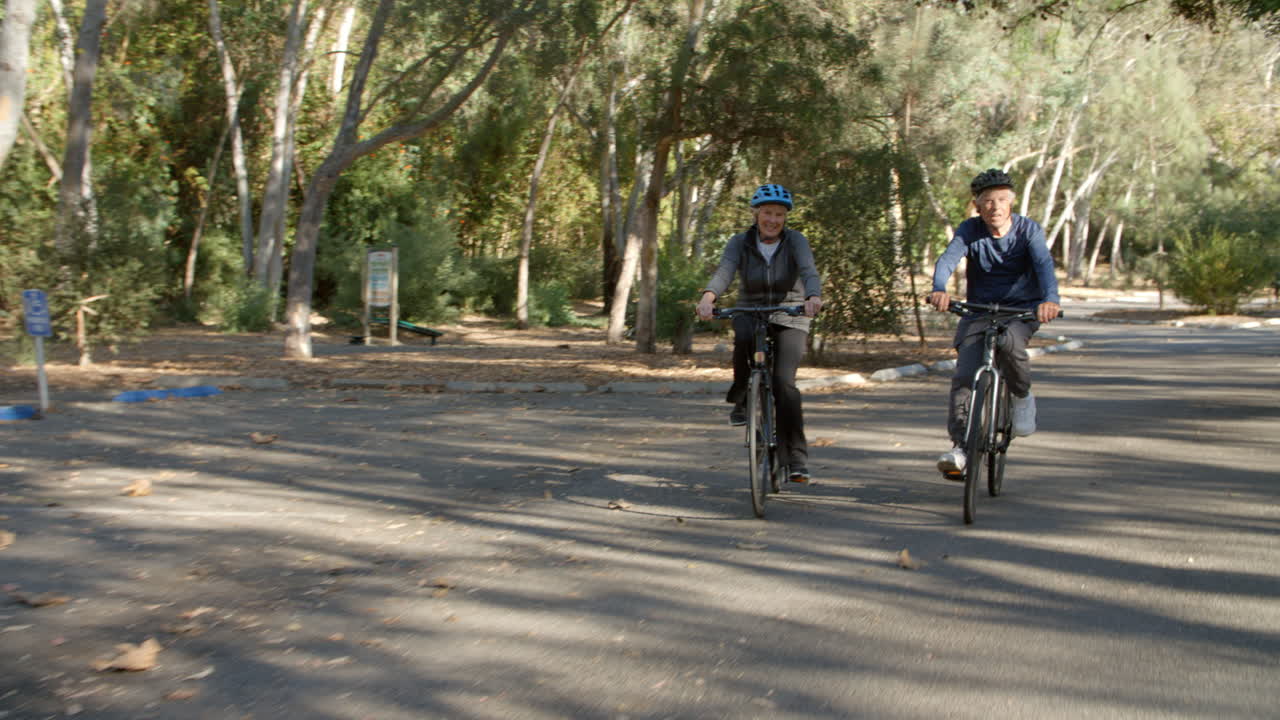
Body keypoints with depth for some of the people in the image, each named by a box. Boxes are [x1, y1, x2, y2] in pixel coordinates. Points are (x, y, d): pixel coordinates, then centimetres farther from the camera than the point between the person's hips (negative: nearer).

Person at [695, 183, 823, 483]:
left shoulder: (795, 241, -9)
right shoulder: (740, 242, -6)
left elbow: (809, 271, -27)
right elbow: (724, 271, -23)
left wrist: (814, 297, -50)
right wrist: (708, 297, -45)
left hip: (790, 319, -1)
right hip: (751, 313, 1)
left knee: (784, 381, -20)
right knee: (744, 337, -37)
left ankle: (796, 456, -8)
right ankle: (741, 399, -12)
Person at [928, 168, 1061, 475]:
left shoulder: (1028, 229, -9)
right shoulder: (970, 230, -7)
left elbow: (1044, 264, -25)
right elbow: (947, 259, -24)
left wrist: (1050, 299, -46)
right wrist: (939, 290, -47)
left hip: (1022, 308, -1)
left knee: (1009, 342, -34)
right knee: (964, 376, -17)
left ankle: (1023, 396, -5)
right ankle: (960, 446, -14)